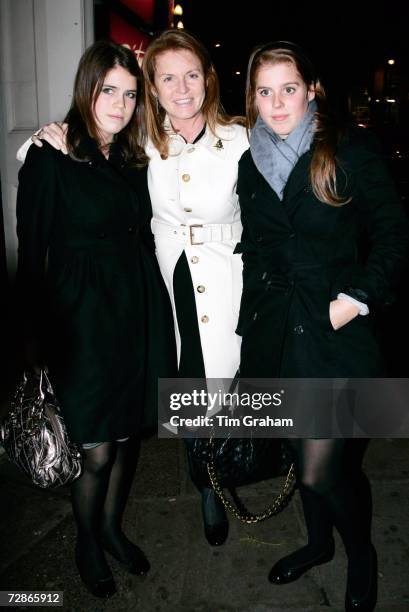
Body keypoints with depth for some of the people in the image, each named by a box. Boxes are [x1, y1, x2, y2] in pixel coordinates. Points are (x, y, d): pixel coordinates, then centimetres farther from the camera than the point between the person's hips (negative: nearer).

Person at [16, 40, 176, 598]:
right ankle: (87, 544, 32)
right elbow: (31, 254, -6)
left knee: (128, 434, 15)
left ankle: (112, 527, 40)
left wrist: (155, 316, 7)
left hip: (138, 313, 5)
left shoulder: (133, 160, 9)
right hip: (82, 317, -5)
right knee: (97, 451, 3)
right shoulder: (50, 159, -7)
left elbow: (142, 238, 12)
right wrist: (38, 337, -7)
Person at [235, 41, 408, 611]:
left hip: (335, 330, -4)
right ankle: (319, 541, 45)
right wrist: (252, 318, 9)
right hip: (274, 329, 5)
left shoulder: (351, 150, -5)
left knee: (322, 467, -5)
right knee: (304, 450, 19)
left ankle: (362, 558, 26)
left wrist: (358, 298, -15)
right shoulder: (250, 162, 8)